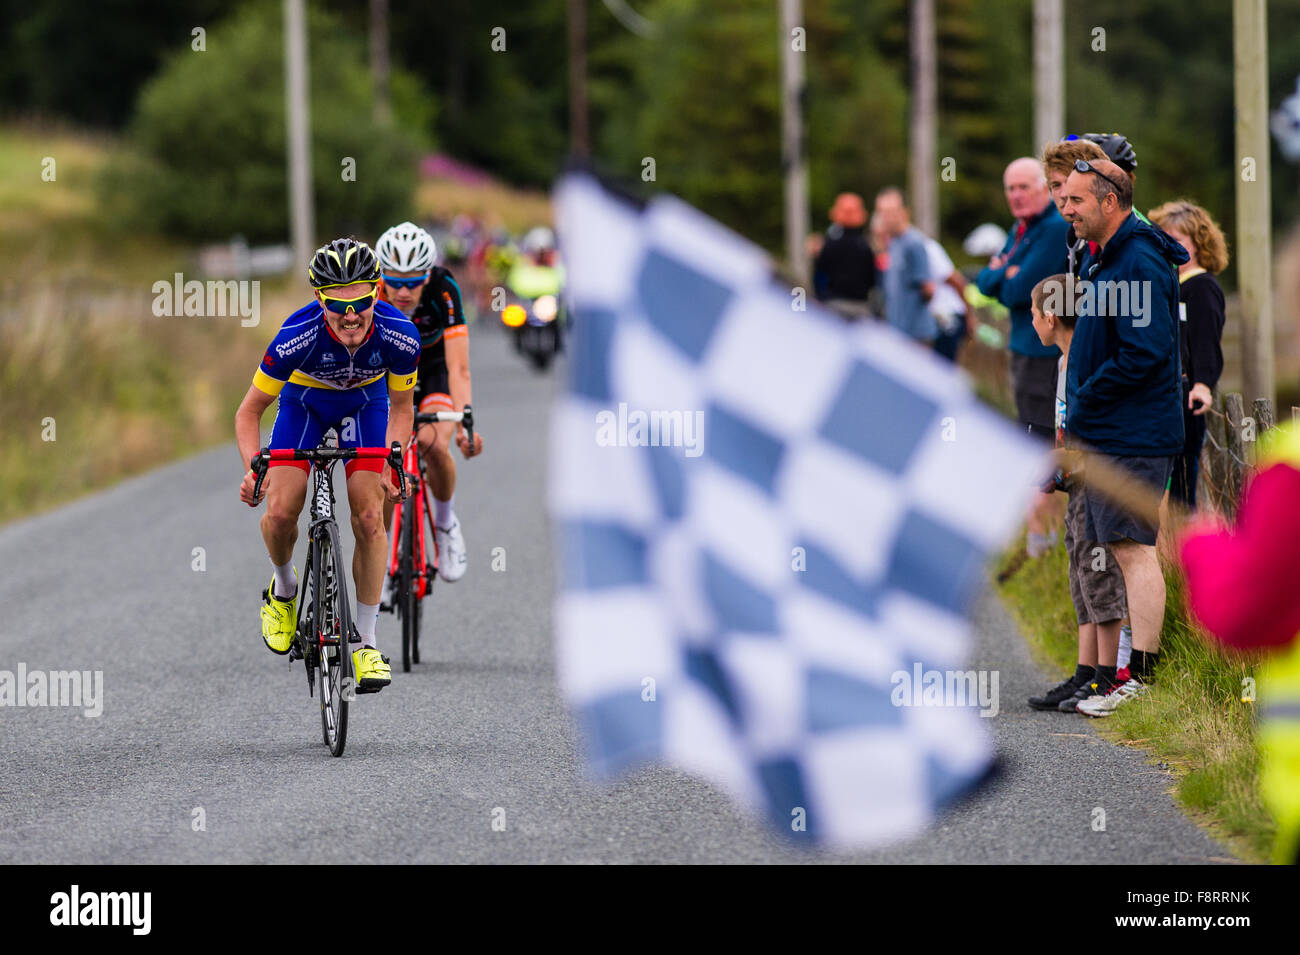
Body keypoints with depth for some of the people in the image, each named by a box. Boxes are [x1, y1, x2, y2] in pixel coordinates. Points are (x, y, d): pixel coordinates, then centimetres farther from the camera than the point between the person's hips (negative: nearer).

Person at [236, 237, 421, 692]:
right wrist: (253, 468, -39)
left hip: (365, 402, 1)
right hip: (305, 399, -1)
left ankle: (367, 643, -2)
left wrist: (391, 462, -29)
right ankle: (284, 589, 17)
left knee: (369, 518, -13)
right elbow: (249, 411, -23)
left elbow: (400, 408, -13)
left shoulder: (398, 336, -33)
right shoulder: (298, 336, -37)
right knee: (280, 513, -16)